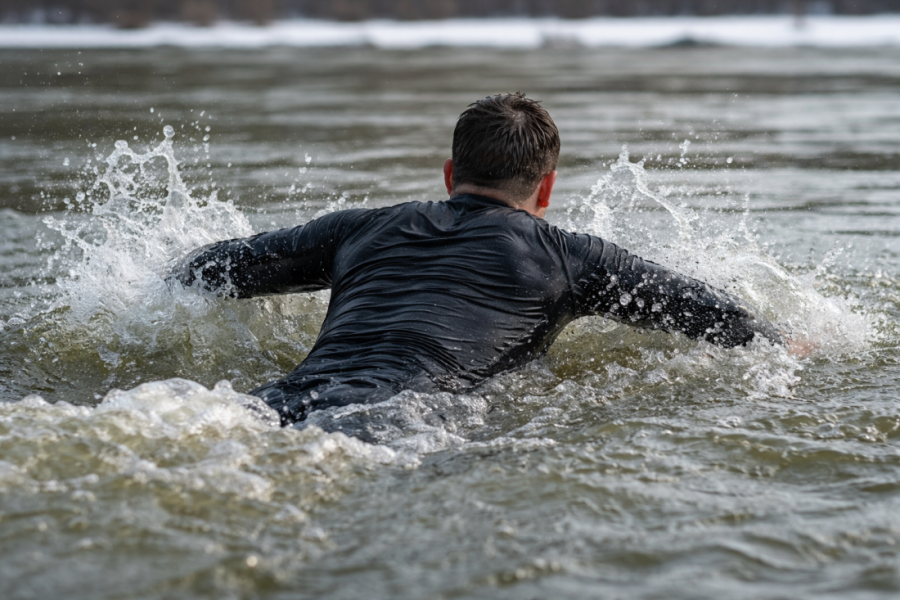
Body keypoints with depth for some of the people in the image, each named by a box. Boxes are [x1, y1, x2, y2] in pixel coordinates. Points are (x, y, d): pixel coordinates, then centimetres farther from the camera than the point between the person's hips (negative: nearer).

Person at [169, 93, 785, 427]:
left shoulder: (365, 228, 32)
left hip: (283, 401, 5)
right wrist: (784, 349, 50)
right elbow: (709, 309, 30)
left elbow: (209, 268, 38)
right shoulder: (563, 254, 24)